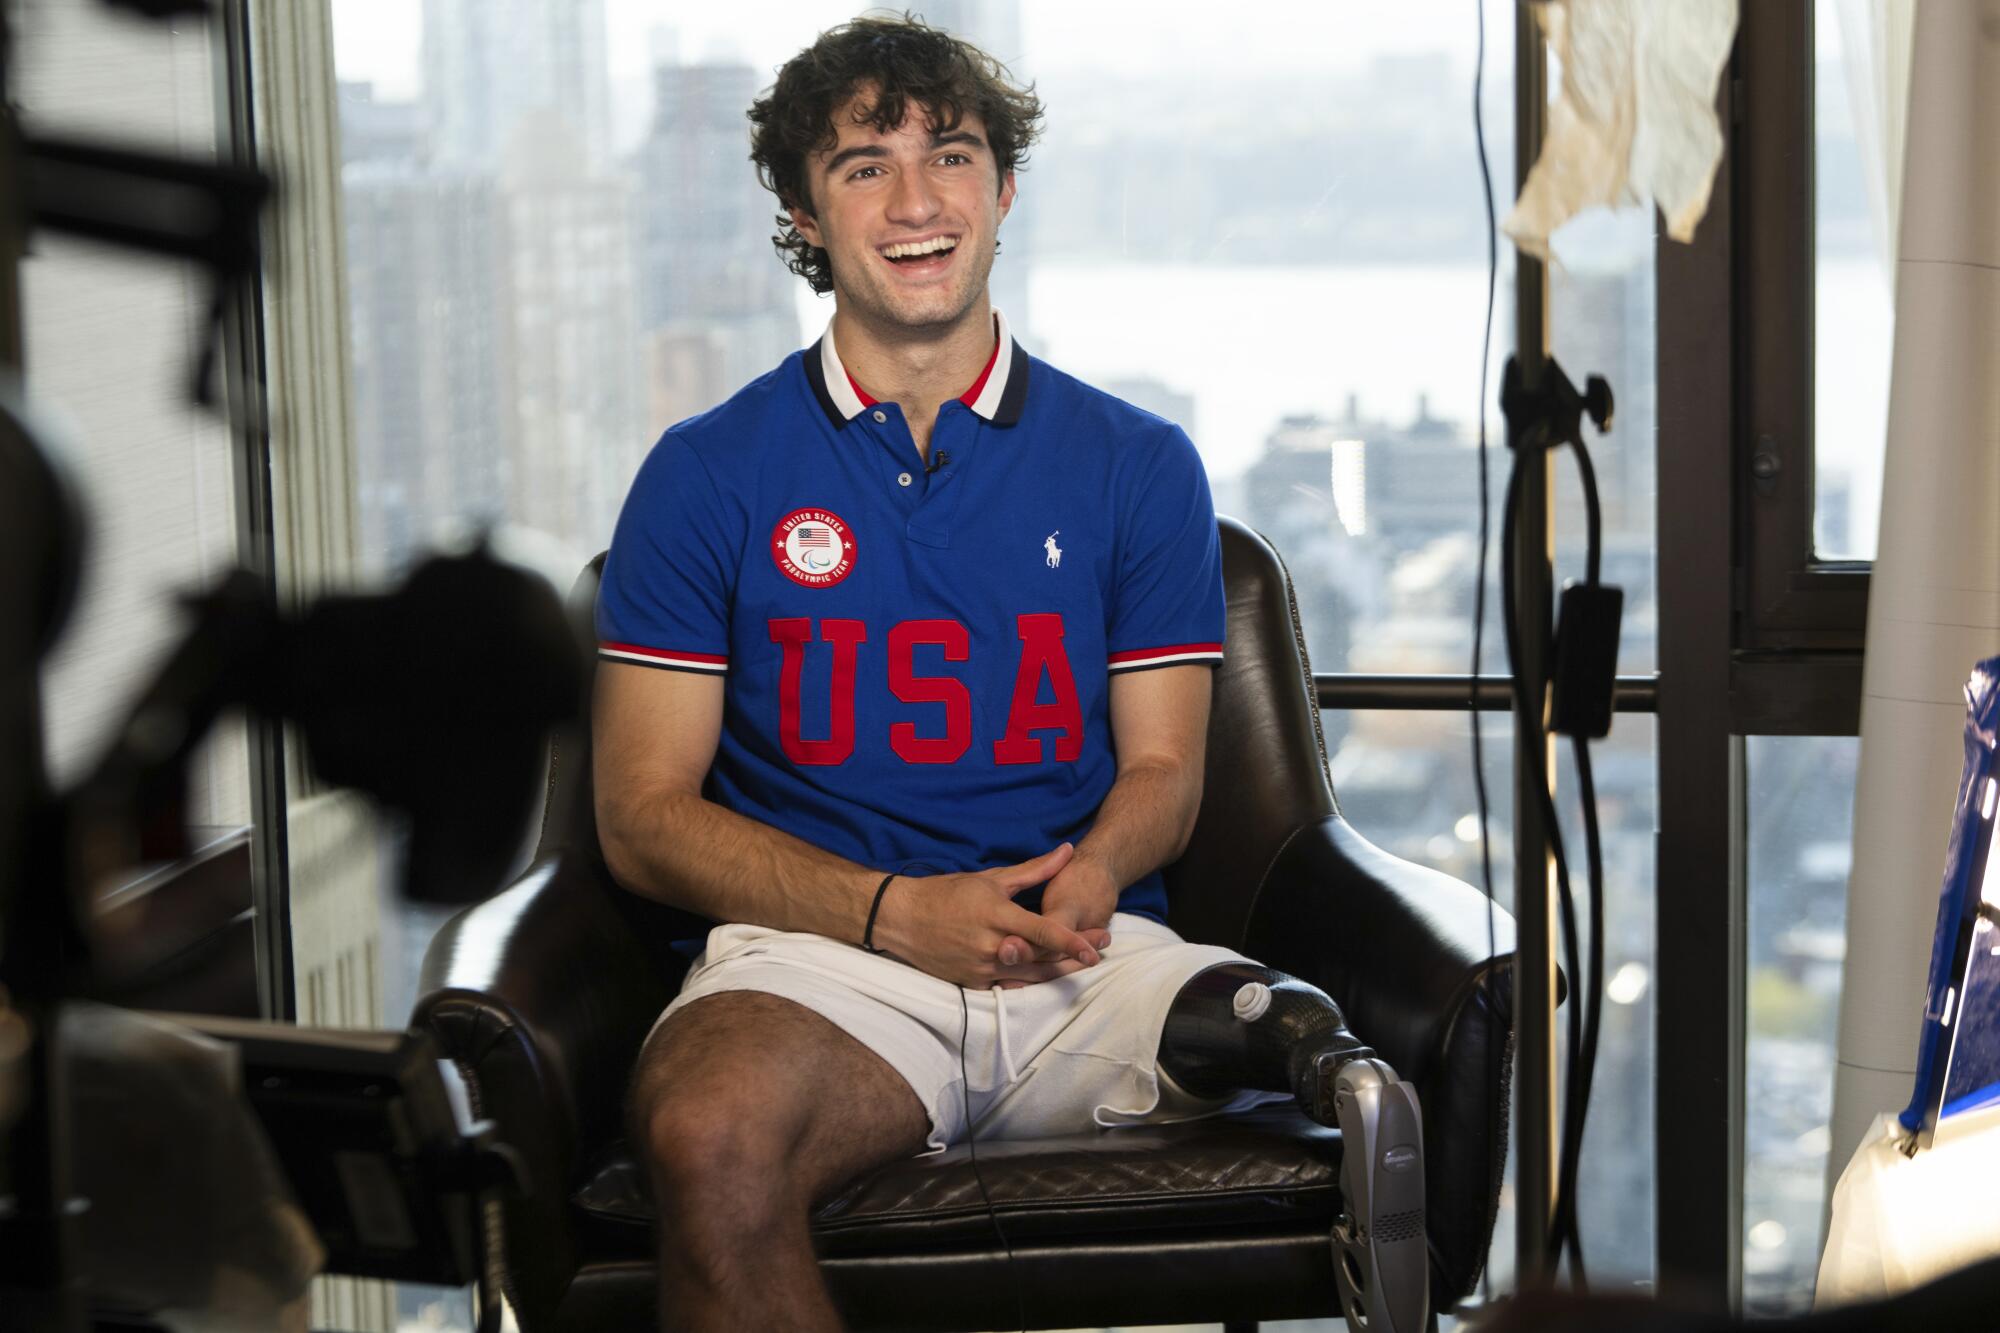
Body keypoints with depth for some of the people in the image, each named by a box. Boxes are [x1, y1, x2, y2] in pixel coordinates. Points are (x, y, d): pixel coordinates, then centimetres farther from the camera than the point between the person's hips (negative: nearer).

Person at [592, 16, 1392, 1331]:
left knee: (1338, 1078, -32)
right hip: (821, 950, 0)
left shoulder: (1138, 466, 15)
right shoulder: (707, 474, 10)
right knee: (709, 1137, -36)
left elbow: (1162, 765, 13)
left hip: (1085, 952, 0)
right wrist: (896, 912, -11)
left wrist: (1090, 877, -13)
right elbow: (645, 811, 5)